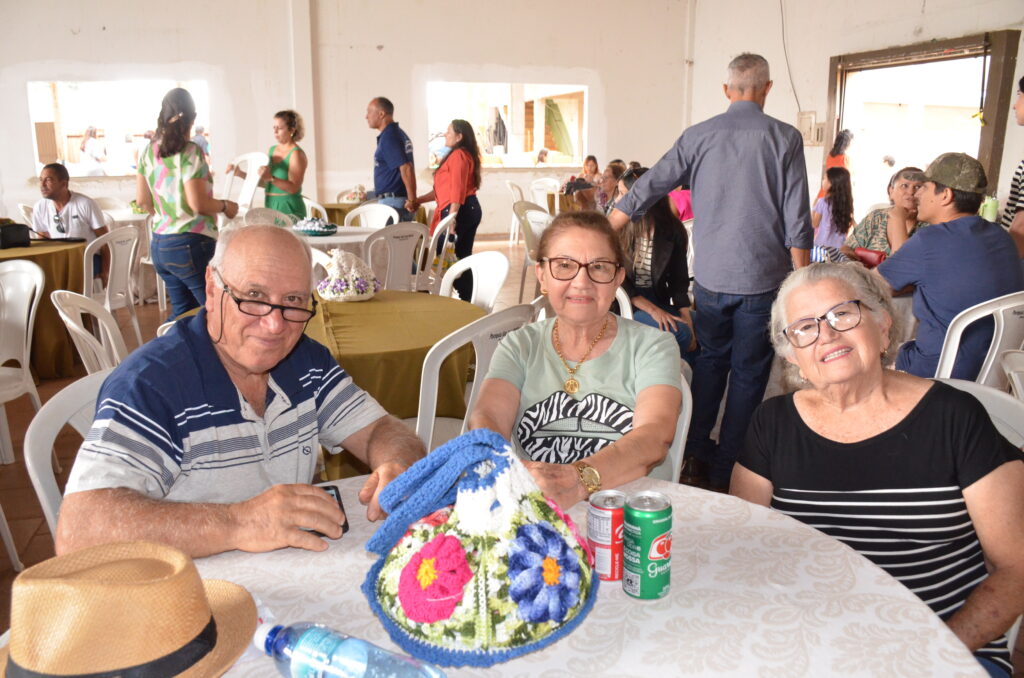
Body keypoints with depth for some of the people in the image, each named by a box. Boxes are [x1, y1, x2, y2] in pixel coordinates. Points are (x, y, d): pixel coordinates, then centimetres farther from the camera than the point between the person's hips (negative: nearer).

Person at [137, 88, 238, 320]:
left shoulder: (148, 152, 8)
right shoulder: (190, 152, -13)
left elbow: (142, 200, 13)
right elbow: (198, 204, -19)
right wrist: (226, 206, -1)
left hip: (158, 245, 8)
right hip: (190, 245, -8)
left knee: (182, 310, 17)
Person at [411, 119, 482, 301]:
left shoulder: (458, 155, -10)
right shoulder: (464, 155, 22)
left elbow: (457, 190, -20)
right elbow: (444, 189, 22)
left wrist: (451, 216, -26)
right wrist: (419, 200, 18)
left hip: (460, 210, -10)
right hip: (470, 209, 10)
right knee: (462, 257, 11)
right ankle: (466, 299, 13)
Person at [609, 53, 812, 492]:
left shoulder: (698, 136, 3)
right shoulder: (784, 138, -3)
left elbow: (645, 190, 3)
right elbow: (797, 222, -6)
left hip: (710, 277, 2)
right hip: (762, 278, -2)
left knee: (710, 359, 20)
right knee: (748, 372, 9)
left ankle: (695, 456, 21)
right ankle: (726, 472, 16)